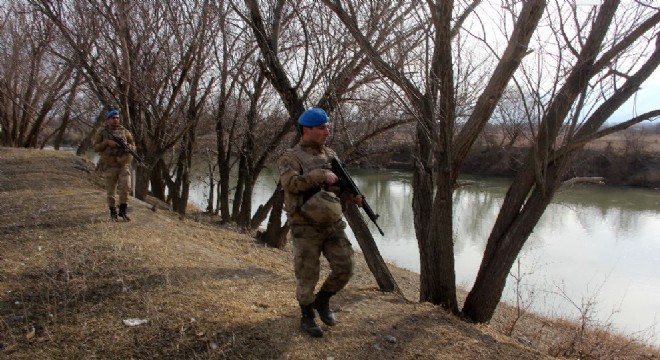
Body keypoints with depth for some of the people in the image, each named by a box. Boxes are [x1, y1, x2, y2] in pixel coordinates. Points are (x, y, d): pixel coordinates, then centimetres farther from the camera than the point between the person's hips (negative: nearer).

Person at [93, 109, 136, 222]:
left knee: (126, 187, -12)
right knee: (111, 191, 5)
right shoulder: (102, 132, 3)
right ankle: (113, 213, 18)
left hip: (124, 165, 1)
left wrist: (129, 147, -11)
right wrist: (107, 143, -15)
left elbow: (133, 146, 12)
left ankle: (123, 210, 1)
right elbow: (96, 147, 0)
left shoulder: (124, 131, 8)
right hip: (110, 166, -1)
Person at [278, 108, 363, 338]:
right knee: (307, 276, 5)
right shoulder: (291, 158, -8)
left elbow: (340, 184, 18)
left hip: (333, 224, 5)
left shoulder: (331, 155, 11)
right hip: (306, 227, -5)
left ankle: (322, 301, 29)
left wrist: (353, 195, -2)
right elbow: (291, 183, -26)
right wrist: (321, 175, -24)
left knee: (344, 268, 3)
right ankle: (307, 317, 27)